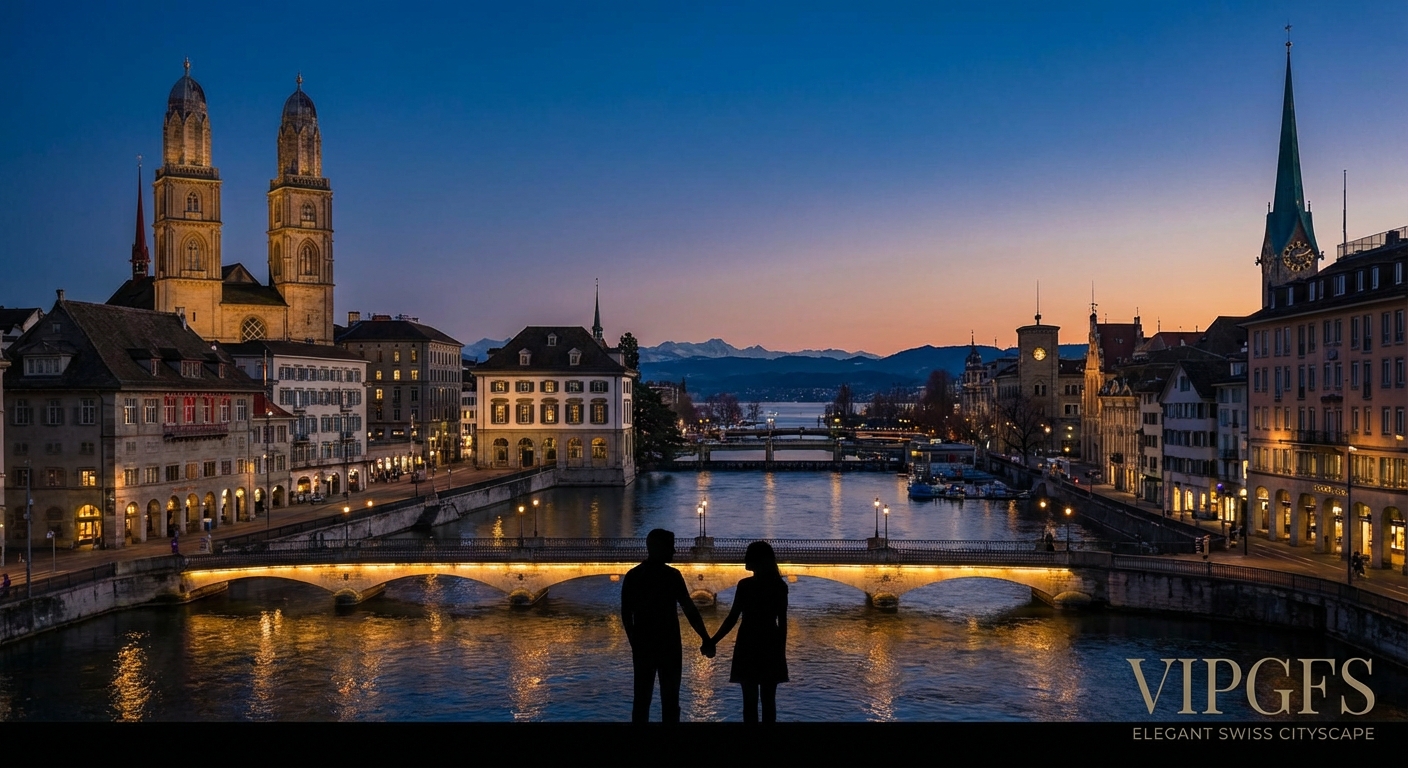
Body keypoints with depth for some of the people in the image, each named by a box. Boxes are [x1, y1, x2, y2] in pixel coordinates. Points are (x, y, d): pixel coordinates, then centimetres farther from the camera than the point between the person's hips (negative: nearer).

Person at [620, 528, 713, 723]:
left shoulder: (632, 576, 4)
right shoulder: (671, 575, -10)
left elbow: (626, 615, 7)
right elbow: (689, 610, -12)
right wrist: (706, 639, -8)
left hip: (642, 646, 4)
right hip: (668, 646, -4)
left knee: (641, 699, 9)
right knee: (669, 701, 1)